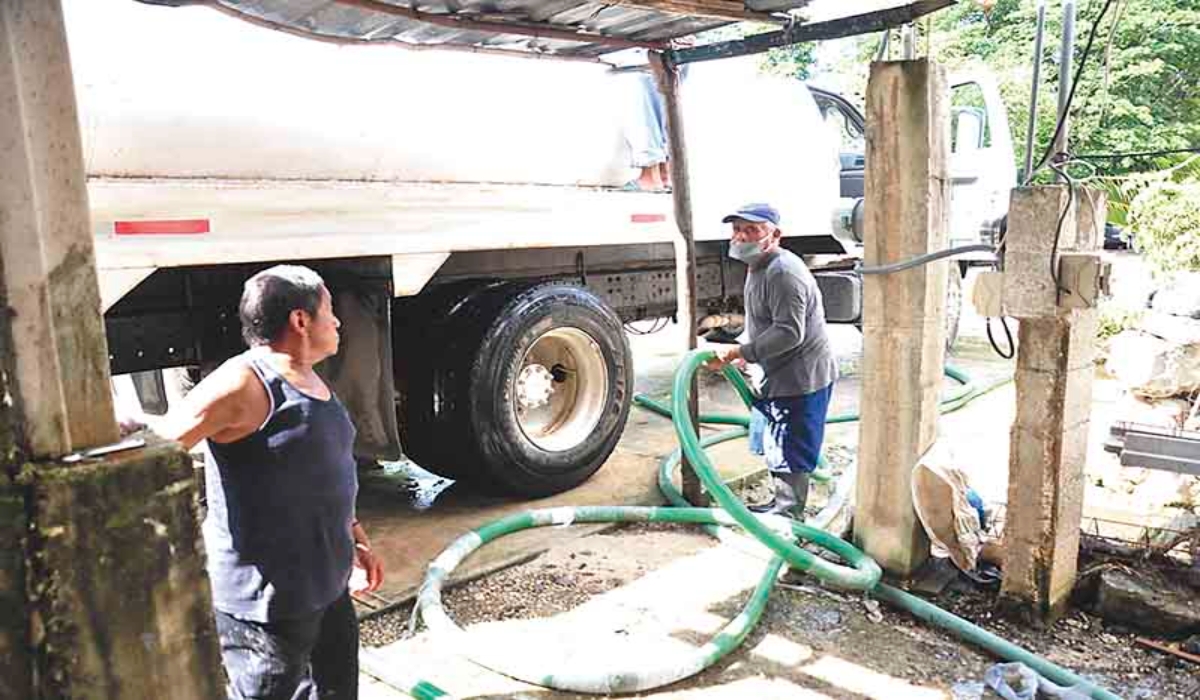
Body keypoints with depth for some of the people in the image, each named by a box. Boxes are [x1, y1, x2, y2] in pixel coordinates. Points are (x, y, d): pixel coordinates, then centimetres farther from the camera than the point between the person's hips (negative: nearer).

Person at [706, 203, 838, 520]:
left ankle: (788, 513, 14)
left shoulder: (783, 272, -23)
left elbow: (789, 332, -28)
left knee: (788, 451, 0)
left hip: (802, 377, -11)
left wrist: (739, 352, -27)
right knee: (776, 445, 21)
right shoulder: (759, 267, 10)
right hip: (781, 374, 11)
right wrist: (743, 350, 10)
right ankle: (782, 503, 36)